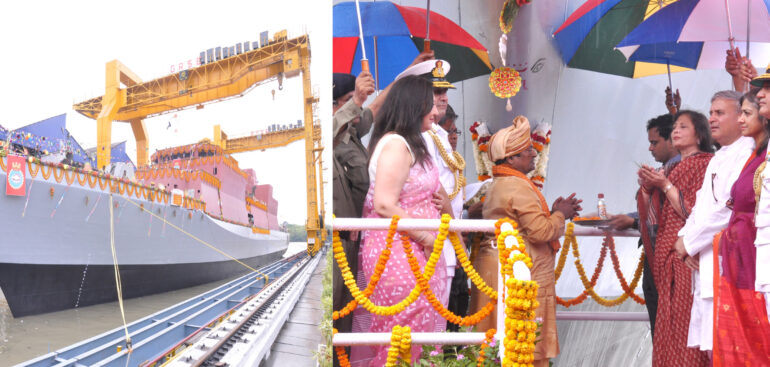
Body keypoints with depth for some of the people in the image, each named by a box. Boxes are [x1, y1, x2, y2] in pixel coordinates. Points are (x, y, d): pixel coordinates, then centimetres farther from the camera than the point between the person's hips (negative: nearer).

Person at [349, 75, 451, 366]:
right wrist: (426, 238, -15)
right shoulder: (396, 145, -15)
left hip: (415, 253, 10)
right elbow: (385, 205, -22)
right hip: (399, 253, -10)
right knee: (406, 334, -7)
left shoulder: (411, 144, 18)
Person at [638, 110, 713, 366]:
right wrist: (648, 188, 4)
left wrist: (665, 185, -10)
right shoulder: (677, 167, 21)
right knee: (669, 326, 6)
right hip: (668, 254, 8)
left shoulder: (704, 163, -3)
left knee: (684, 324, -8)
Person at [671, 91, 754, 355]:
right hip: (705, 264, 9)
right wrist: (685, 235, 2)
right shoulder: (717, 160, 21)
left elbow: (731, 207, -18)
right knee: (709, 346, 11)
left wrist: (689, 242, -10)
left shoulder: (746, 154, -10)